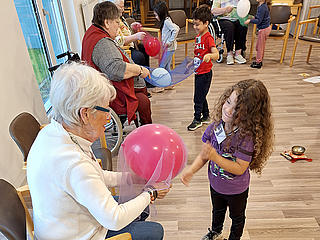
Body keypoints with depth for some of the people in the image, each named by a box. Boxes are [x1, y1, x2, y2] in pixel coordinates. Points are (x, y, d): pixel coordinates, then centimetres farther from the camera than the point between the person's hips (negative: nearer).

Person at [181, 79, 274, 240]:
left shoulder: (247, 135, -33)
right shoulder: (216, 125, -18)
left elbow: (239, 168, -30)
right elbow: (204, 154, -10)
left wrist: (215, 156, -41)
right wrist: (191, 170, -23)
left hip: (236, 190, -4)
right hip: (215, 184, 5)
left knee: (237, 217, 28)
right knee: (217, 211, 34)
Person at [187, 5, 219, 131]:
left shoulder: (208, 38, -18)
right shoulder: (198, 37, 10)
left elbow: (216, 55, -30)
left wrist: (209, 55, -49)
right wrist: (191, 63, 24)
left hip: (205, 73, -9)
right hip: (198, 72, 9)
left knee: (198, 98, -1)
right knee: (201, 96, 18)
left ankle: (197, 120, 15)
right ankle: (206, 117, 33)